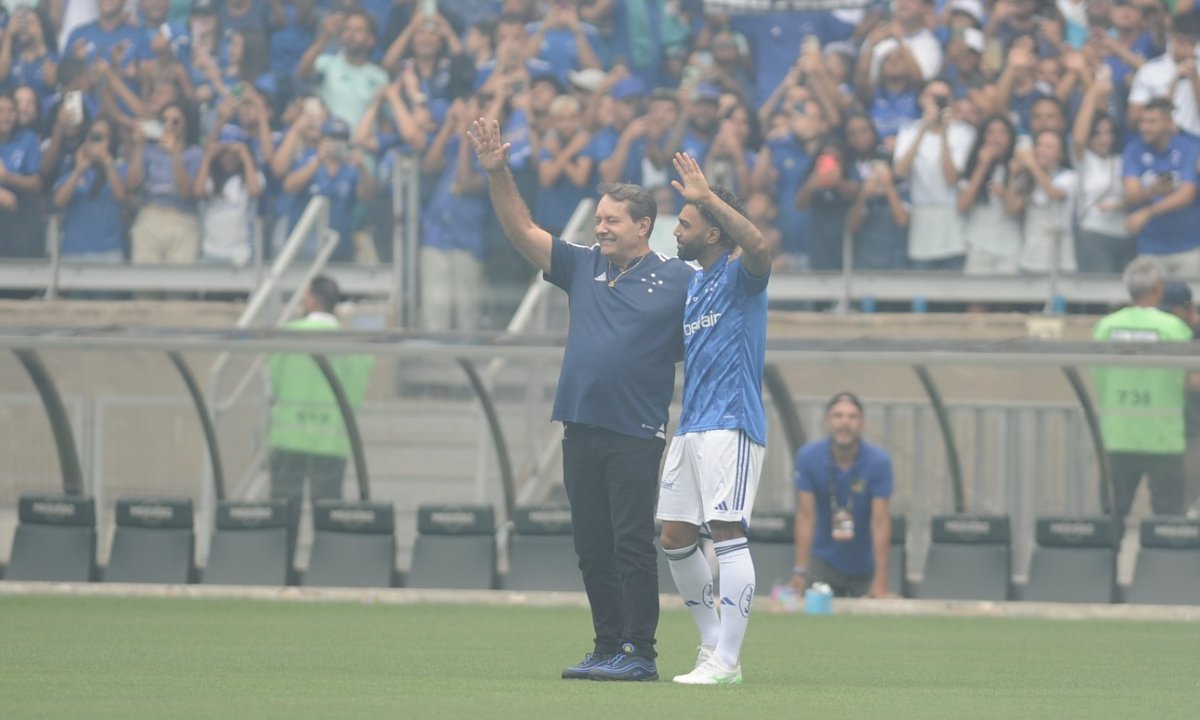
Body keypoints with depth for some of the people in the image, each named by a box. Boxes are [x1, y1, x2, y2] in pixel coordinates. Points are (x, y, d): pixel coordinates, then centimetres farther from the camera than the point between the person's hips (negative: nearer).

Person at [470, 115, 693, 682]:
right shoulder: (583, 267, 13)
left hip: (636, 433, -6)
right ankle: (608, 649, 14)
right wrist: (497, 172, 1)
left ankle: (639, 652, -4)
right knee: (592, 546, 8)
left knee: (632, 544, -7)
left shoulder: (677, 281, 0)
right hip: (581, 428, 6)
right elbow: (522, 230, 10)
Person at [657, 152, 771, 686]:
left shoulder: (740, 275, -7)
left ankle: (726, 662, -14)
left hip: (731, 425, -9)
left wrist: (708, 197, -29)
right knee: (675, 537, 8)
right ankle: (713, 643, 18)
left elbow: (759, 246, -32)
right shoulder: (691, 283, 19)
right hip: (691, 425, 9)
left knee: (728, 533, -12)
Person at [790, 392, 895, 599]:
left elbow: (880, 521, -18)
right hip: (823, 562, 0)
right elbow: (805, 516, -15)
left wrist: (880, 582, -23)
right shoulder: (808, 457, -13)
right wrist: (799, 572, -23)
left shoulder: (879, 461, -15)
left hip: (865, 566, 0)